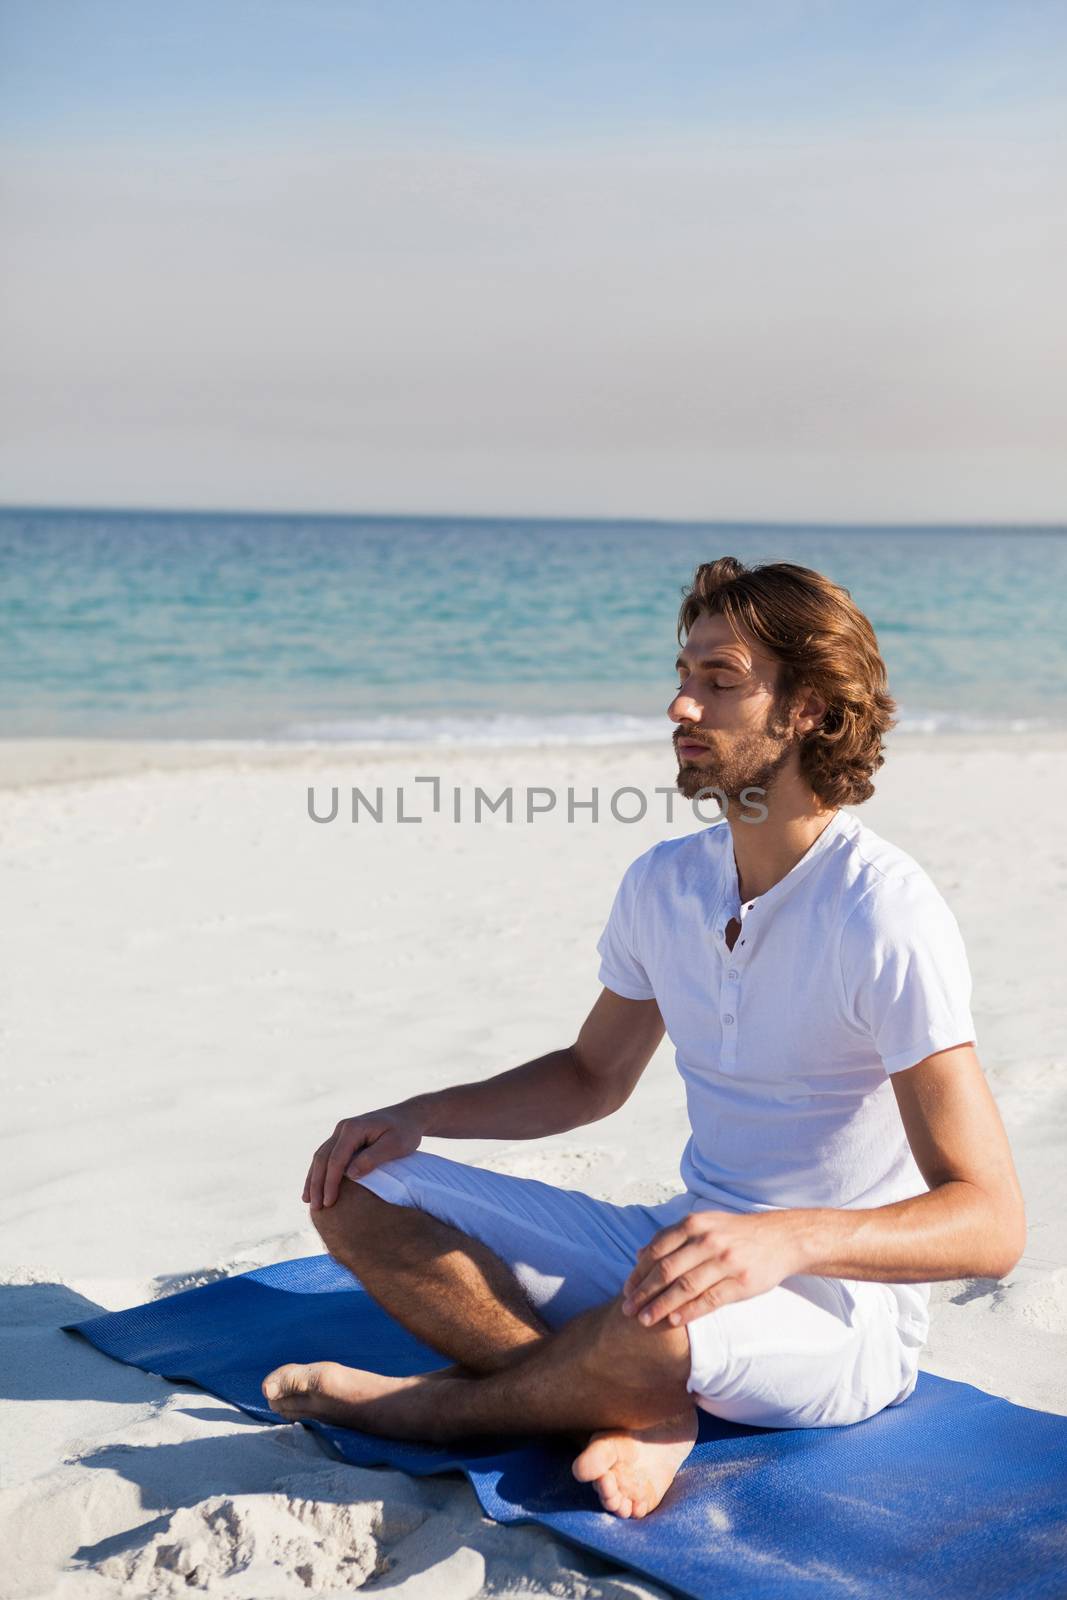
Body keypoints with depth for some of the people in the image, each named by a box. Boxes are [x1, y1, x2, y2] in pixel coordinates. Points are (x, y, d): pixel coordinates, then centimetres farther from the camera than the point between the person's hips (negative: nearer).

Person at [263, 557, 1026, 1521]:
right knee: (357, 1194, -4)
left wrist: (789, 1240, -41)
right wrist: (416, 1117, 3)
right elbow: (594, 1076, 19)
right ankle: (639, 1417, -19)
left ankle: (441, 1404, -11)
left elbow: (990, 1224, -23)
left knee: (657, 1330, -42)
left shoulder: (887, 915, -20)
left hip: (847, 1310, -7)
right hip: (685, 1246, 8)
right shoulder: (666, 882, 3)